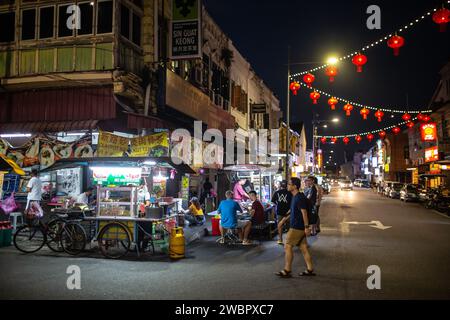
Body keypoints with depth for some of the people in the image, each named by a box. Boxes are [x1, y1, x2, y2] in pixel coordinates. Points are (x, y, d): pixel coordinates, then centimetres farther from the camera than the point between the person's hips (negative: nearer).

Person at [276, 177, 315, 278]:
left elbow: (304, 213, -21)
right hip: (298, 226, 10)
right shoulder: (295, 197, 12)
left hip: (297, 227, -10)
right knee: (303, 247, 12)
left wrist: (306, 227, -23)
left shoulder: (300, 198, -18)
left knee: (288, 246, -4)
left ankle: (287, 271, 2)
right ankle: (310, 270, 17)